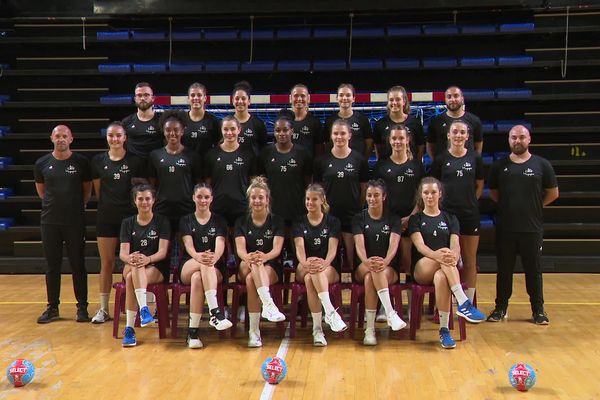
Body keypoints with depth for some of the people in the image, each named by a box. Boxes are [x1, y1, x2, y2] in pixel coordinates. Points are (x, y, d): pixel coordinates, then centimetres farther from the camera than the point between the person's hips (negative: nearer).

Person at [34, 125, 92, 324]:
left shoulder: (81, 162, -2)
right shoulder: (42, 163, 2)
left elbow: (87, 188, 9)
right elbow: (40, 189, 17)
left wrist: (79, 205, 7)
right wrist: (54, 203, 12)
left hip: (75, 221, -2)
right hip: (49, 221, 2)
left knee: (78, 265, 3)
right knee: (52, 266, 8)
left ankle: (82, 307, 13)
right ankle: (52, 307, 19)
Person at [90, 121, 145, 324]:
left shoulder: (135, 161, -1)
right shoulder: (98, 161, 5)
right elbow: (98, 190, 12)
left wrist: (136, 205, 2)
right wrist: (109, 204, 8)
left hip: (129, 216, -2)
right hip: (106, 217, 2)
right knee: (106, 263, 5)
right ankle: (103, 309, 14)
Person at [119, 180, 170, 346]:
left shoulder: (162, 221, 4)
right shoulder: (127, 223, 11)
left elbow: (163, 251, -7)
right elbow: (123, 252, -2)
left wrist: (147, 259, -30)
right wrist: (130, 258, -28)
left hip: (157, 269, -2)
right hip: (131, 267, 2)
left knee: (132, 278, -35)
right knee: (136, 267, -36)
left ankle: (129, 328, -40)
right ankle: (143, 309, -46)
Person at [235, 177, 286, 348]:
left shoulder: (277, 221, 6)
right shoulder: (242, 222, 10)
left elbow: (277, 249, -8)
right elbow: (240, 249, -5)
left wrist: (265, 257, -33)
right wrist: (248, 257, -31)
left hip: (271, 267, -1)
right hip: (246, 268, 1)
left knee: (251, 279, -36)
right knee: (255, 262, -37)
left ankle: (254, 331, -39)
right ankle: (268, 304, -54)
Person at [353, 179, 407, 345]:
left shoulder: (393, 219, 7)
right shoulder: (359, 218, 8)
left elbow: (393, 244, -10)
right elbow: (359, 245, -9)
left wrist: (385, 261, -33)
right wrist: (366, 261, -32)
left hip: (389, 269, 0)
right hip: (363, 268, 0)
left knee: (370, 278, -36)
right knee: (372, 271, -38)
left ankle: (370, 329, -40)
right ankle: (390, 313, -45)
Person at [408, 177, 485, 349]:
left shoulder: (450, 218, 17)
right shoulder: (415, 219, 12)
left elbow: (455, 246, 2)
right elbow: (419, 245, -6)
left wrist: (453, 257, -25)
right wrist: (436, 254, -30)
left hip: (445, 269, 1)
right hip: (421, 269, -1)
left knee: (441, 278, -39)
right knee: (443, 257, -37)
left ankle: (444, 329, -38)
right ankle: (464, 303, -45)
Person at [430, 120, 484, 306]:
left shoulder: (475, 158, 4)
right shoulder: (441, 159, 1)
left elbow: (480, 186, 13)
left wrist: (470, 202, 5)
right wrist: (442, 201, -3)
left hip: (470, 214, 1)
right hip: (446, 214, -1)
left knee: (470, 261, 6)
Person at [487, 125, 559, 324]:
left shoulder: (541, 165, 0)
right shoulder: (499, 166, 5)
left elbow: (553, 193, 7)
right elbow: (493, 192, 14)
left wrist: (534, 206, 4)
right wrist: (509, 205, 6)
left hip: (532, 228, -1)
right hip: (505, 228, 1)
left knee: (534, 270, 6)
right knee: (504, 269, 9)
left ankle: (538, 310, 18)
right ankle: (501, 308, 21)